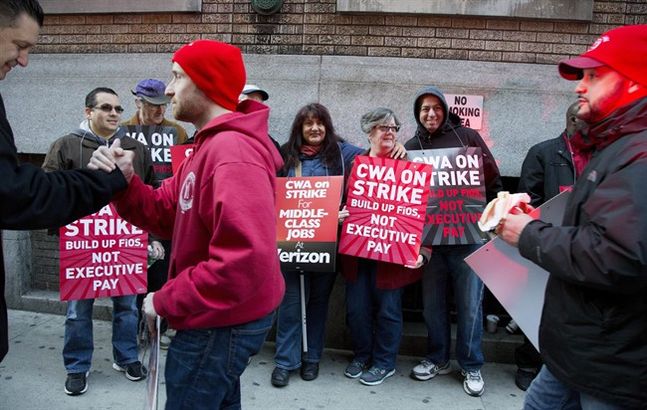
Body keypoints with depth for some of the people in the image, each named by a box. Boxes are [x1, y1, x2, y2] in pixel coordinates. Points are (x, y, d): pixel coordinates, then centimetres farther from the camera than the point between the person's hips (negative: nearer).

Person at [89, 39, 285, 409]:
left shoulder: (234, 154, -25)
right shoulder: (212, 145, 13)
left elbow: (245, 260, -34)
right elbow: (167, 214, 7)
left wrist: (166, 301, -22)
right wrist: (125, 183, -12)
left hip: (222, 323, -10)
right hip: (220, 316, 10)